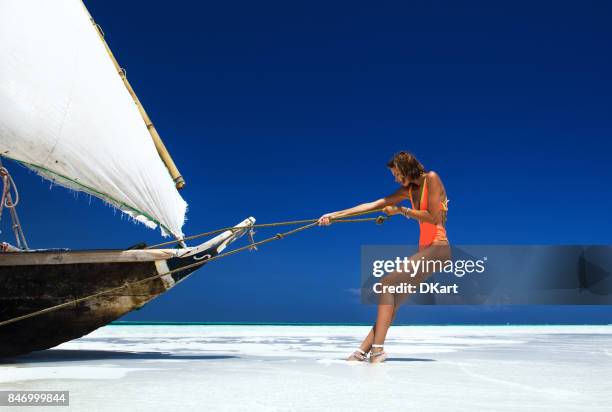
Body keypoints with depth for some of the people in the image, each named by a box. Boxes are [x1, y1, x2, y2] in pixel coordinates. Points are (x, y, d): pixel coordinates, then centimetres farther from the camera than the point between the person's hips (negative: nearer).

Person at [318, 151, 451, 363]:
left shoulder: (431, 178, -7)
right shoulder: (408, 189, 15)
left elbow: (433, 217, -16)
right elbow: (372, 205, 12)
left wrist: (401, 210, -5)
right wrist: (335, 215, 8)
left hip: (437, 249, -8)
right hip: (424, 250, 8)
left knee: (388, 283, -18)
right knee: (394, 297, -1)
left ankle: (377, 349, -19)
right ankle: (365, 349, -4)